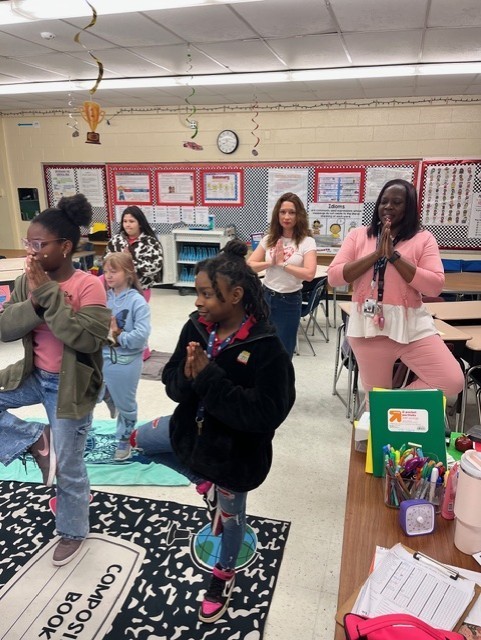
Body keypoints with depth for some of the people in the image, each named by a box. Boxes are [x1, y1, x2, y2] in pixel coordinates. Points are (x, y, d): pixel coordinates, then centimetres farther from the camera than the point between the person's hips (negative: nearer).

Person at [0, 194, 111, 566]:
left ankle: (73, 532, 38)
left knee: (68, 468, 10)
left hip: (70, 385, -5)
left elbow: (89, 339, -29)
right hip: (33, 376, 6)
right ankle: (35, 441, 5)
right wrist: (34, 302, -23)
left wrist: (48, 294, -28)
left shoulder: (88, 286, -18)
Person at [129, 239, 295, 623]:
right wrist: (188, 376, -30)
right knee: (139, 440, 22)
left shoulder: (267, 347, -29)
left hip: (234, 447, -6)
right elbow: (173, 385, -5)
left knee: (231, 515, 19)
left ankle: (225, 573, 52)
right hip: (193, 426, 6)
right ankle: (205, 484, 31)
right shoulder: (196, 328, -12)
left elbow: (264, 415, -32)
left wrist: (209, 378, -34)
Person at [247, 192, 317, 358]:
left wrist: (282, 263, -17)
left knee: (283, 351, 9)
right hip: (265, 297, 3)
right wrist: (271, 262, -14)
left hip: (289, 301, -3)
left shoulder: (307, 242, -8)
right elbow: (249, 266, 0)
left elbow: (309, 274, -21)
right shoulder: (269, 239, 4)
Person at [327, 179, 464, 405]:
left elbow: (435, 286, -9)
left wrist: (394, 255, -15)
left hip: (413, 327, 0)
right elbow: (333, 277, -5)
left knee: (451, 381, -9)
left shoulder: (423, 238, 2)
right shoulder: (358, 235, 5)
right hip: (368, 327, 0)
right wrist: (376, 254, -13)